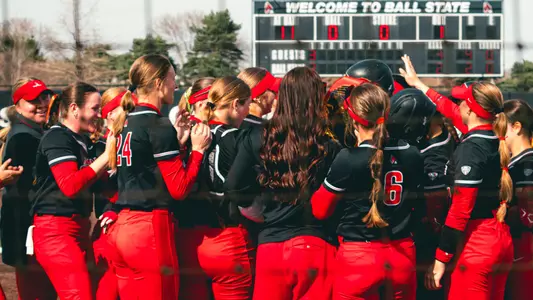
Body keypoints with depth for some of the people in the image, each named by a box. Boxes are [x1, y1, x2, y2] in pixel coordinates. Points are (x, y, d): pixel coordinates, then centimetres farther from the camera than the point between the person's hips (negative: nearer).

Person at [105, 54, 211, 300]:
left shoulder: (126, 122, 13)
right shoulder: (159, 127, -11)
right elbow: (179, 189, -12)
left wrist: (177, 143, 16)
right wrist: (198, 149, -3)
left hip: (122, 227, 8)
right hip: (151, 229, -8)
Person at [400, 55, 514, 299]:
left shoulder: (470, 147, -16)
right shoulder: (495, 139, 8)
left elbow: (461, 208, -18)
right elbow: (451, 111, 26)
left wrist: (440, 260, -15)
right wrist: (418, 84, 38)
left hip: (477, 243, -9)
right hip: (501, 238, 9)